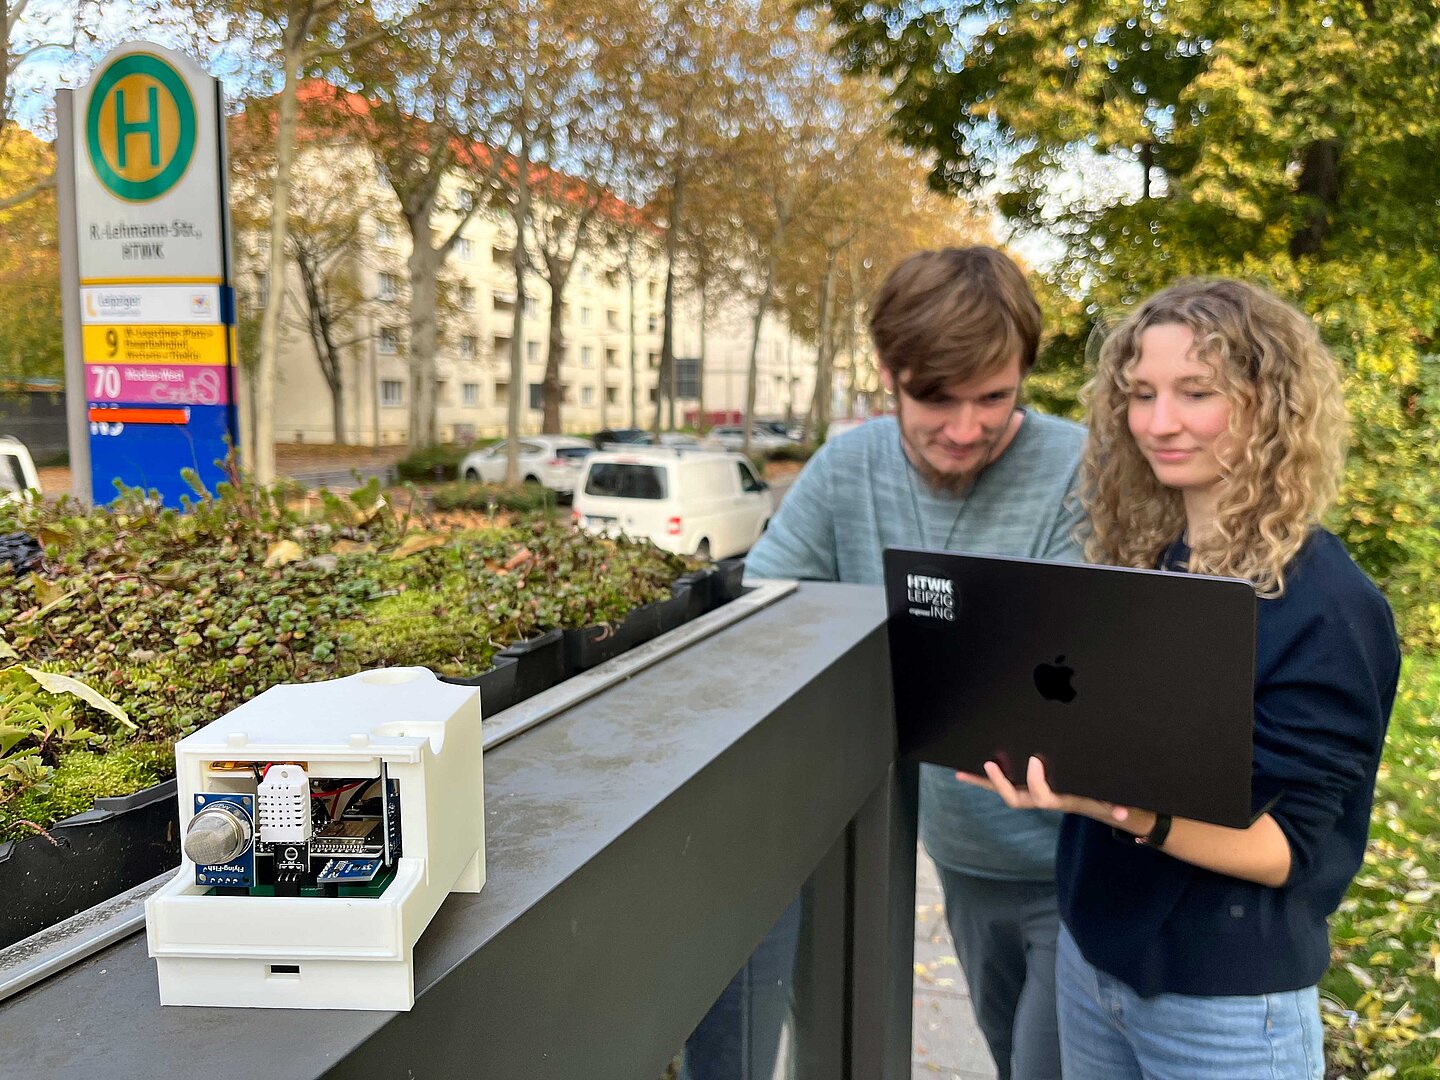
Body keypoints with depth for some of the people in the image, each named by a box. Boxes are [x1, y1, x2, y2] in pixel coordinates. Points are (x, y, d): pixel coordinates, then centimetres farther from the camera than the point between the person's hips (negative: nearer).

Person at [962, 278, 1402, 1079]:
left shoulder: (1326, 604, -19)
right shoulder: (1137, 559, 0)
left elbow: (1289, 848, -19)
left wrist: (1126, 811, -34)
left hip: (1226, 999, -5)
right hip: (1091, 953, 6)